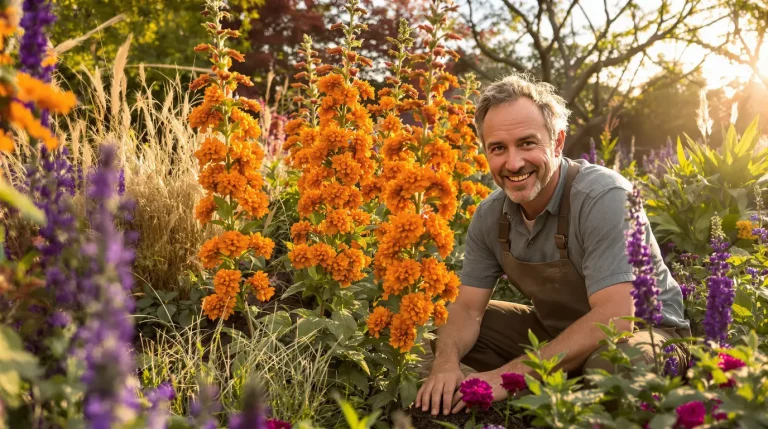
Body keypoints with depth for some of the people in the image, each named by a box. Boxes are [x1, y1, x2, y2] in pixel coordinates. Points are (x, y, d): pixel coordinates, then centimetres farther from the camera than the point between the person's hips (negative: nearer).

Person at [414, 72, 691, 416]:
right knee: (444, 333, 2)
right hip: (557, 331, 7)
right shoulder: (490, 215, -7)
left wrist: (512, 374, -35)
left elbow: (615, 318, -35)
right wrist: (446, 361, -27)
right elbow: (468, 308, -4)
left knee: (611, 363, -40)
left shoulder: (604, 198, -28)